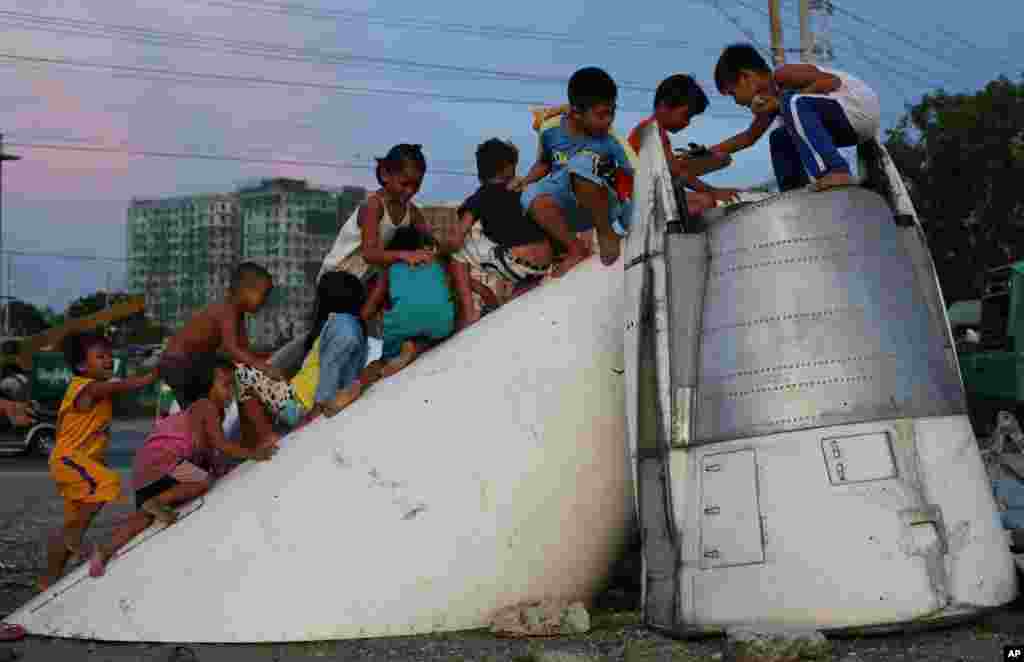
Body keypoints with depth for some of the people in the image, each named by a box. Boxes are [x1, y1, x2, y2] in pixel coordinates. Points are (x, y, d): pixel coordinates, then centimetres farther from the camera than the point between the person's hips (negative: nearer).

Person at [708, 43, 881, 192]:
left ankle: (837, 171, -31)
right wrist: (712, 152, 26)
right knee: (781, 137, 18)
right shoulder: (773, 96, 17)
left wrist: (781, 103, -20)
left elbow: (832, 81, -24)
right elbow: (750, 136, 31)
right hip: (852, 125, 10)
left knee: (792, 103, -28)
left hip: (863, 106, -10)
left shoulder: (781, 74, -12)